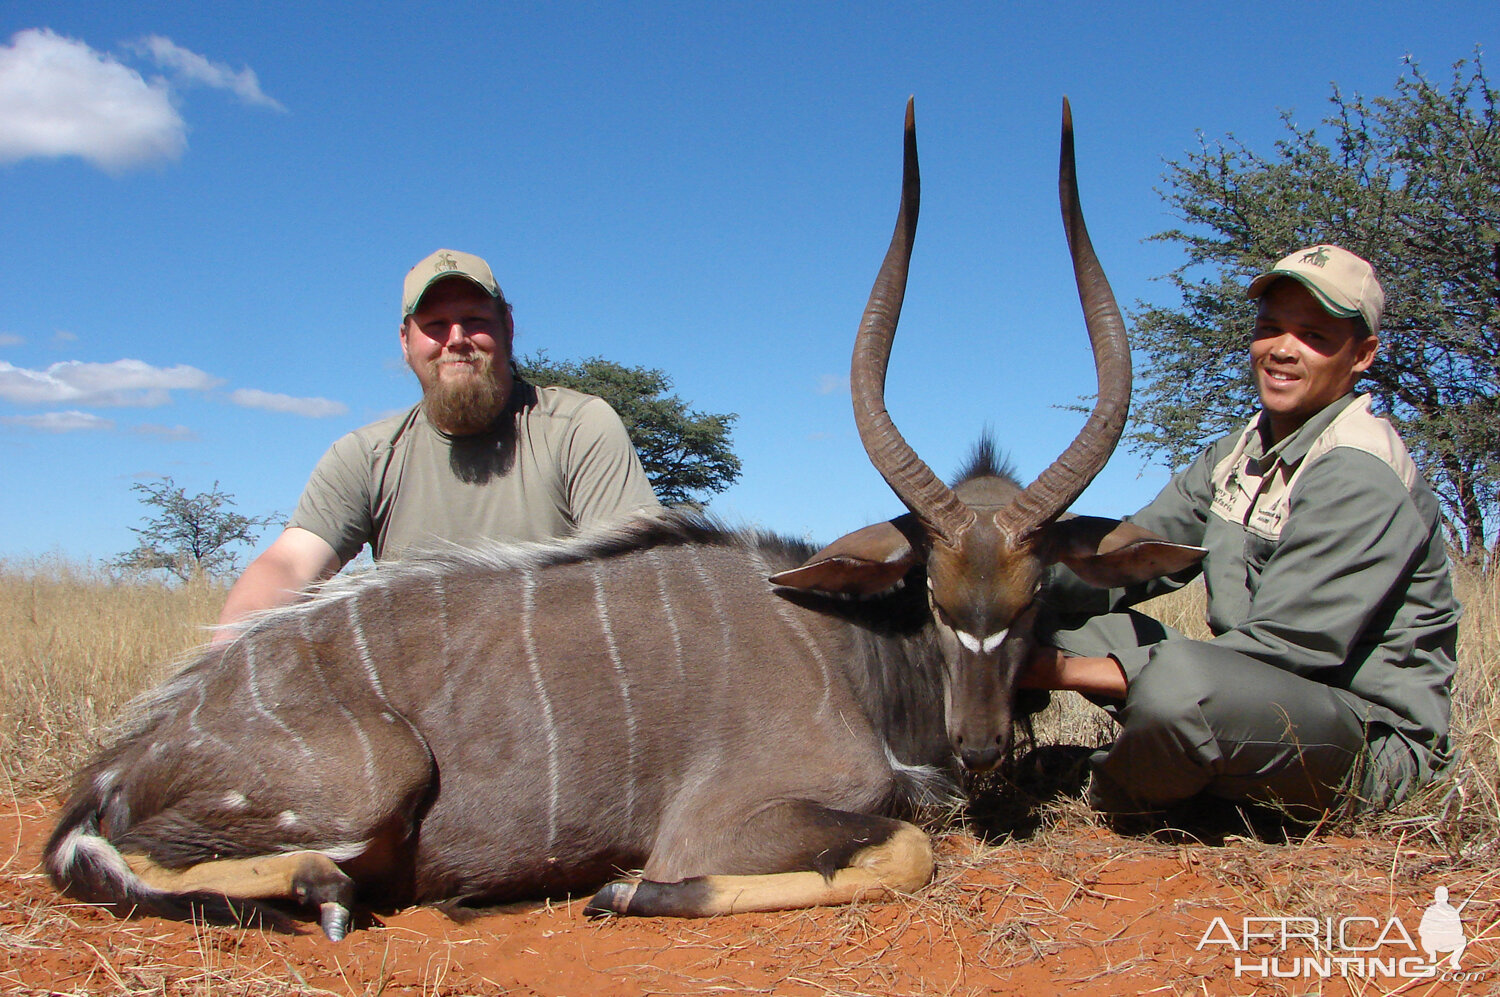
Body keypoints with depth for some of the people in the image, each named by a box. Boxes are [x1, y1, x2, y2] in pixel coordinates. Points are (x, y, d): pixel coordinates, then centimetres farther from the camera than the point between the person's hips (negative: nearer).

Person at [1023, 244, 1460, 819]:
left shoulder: (1362, 476, -17)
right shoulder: (1241, 453, 11)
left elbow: (1281, 649, -23)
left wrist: (1078, 671, -24)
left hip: (1375, 736, -8)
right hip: (1257, 694, 8)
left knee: (1179, 680, -38)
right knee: (1067, 614, 0)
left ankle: (1115, 797, -6)